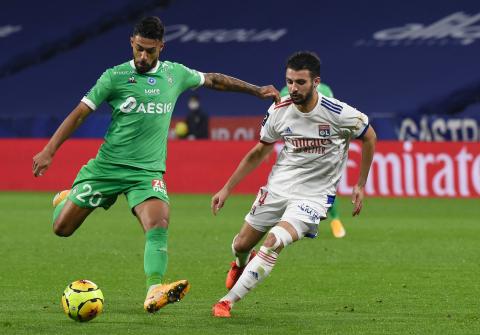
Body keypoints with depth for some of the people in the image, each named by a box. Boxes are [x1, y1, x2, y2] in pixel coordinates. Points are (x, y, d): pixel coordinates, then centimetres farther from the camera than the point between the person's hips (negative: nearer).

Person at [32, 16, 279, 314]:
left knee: (159, 226, -26)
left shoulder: (175, 74, 5)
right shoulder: (115, 77, -4)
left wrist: (257, 90, 24)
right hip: (106, 166, -1)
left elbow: (214, 80, 22)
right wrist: (49, 151, -10)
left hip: (147, 172, 1)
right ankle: (67, 199, 40)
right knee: (62, 228, 4)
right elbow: (80, 113, -3)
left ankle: (154, 292, -37)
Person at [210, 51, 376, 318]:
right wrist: (227, 188, 6)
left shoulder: (338, 113, -18)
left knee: (273, 242, -26)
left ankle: (229, 300, -16)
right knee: (241, 245, 11)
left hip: (313, 196, -4)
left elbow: (369, 137, 2)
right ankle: (242, 264, 51)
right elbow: (259, 152, 9)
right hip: (278, 186, 4)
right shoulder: (279, 111, -8)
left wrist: (360, 185, 4)